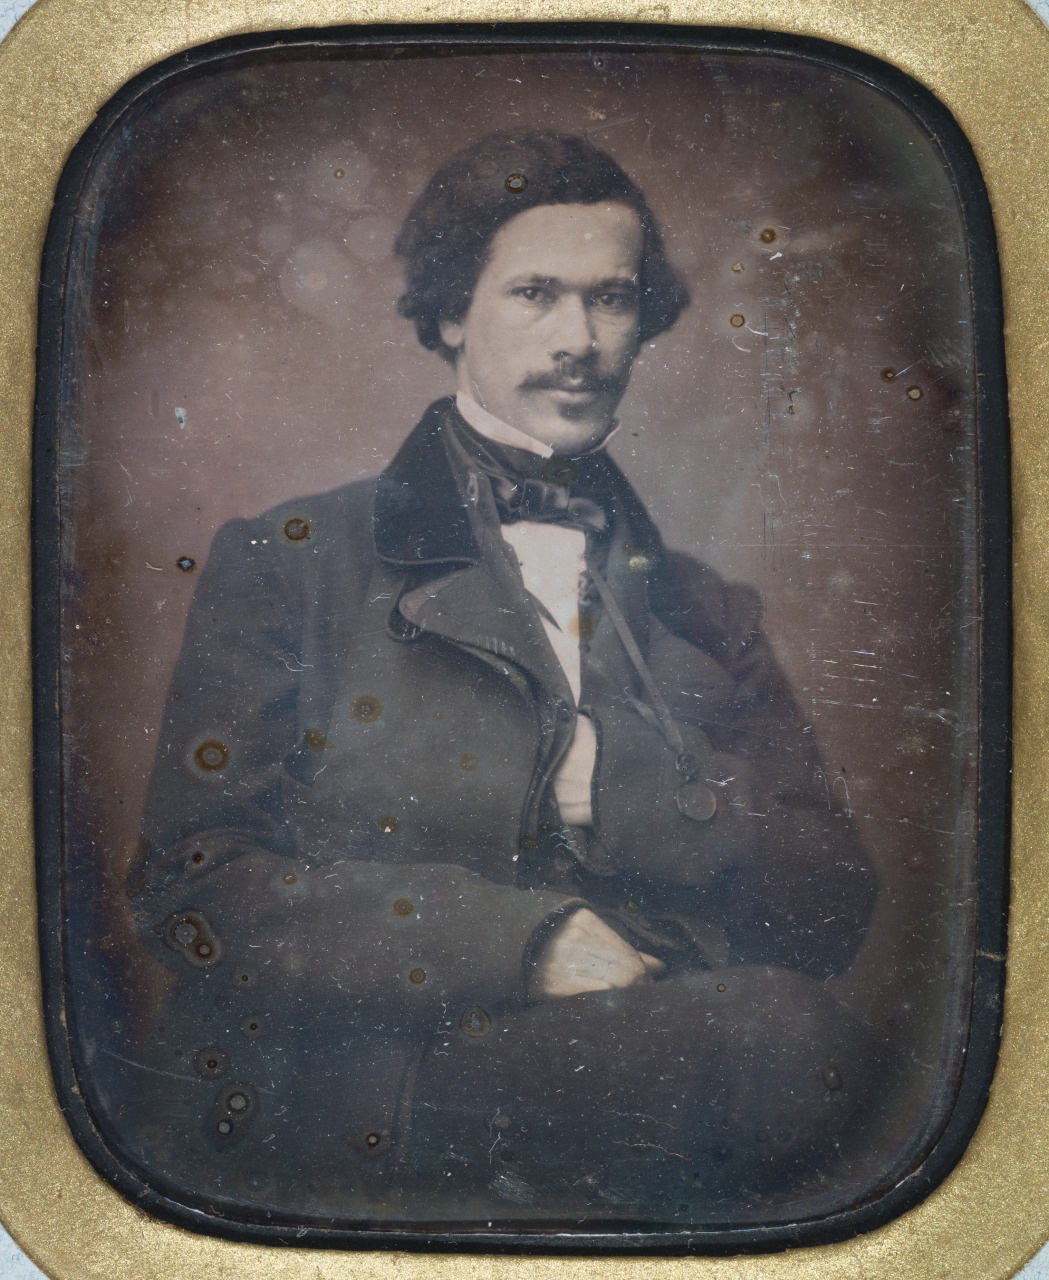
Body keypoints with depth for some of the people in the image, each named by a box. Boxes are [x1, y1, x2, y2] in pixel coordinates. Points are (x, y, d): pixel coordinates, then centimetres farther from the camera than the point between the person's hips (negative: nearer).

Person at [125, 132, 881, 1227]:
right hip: (309, 1142, -4)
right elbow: (193, 886, -2)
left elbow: (833, 904, 10)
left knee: (798, 1036, -29)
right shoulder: (290, 563, 8)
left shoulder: (703, 618, 18)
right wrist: (520, 941, -13)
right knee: (783, 1046, -28)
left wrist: (604, 778, -7)